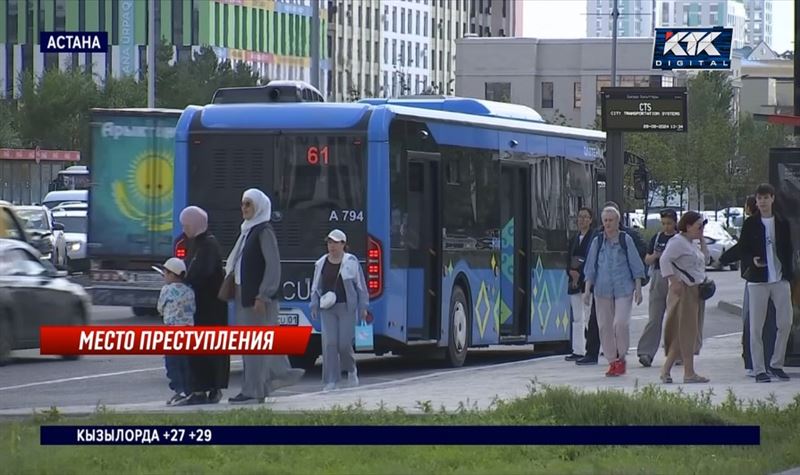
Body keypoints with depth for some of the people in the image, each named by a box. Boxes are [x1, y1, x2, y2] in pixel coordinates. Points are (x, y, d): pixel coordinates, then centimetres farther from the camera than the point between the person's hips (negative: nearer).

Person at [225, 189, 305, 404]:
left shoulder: (264, 232, -11)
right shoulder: (247, 231, 15)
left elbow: (273, 265, -17)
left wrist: (262, 296, -20)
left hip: (258, 296, -9)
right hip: (244, 295, 9)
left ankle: (253, 391, -3)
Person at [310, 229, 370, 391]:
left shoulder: (351, 262, 0)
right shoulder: (321, 263, 10)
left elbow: (361, 286, 3)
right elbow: (315, 287, 15)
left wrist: (363, 307, 0)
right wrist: (315, 305, 4)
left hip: (346, 307, -3)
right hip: (327, 309, 3)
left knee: (344, 344, -5)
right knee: (329, 343, -7)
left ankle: (351, 371, 25)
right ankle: (331, 381, -5)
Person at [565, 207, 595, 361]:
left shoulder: (595, 237, -4)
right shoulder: (574, 239, 18)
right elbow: (569, 261, 16)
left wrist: (579, 273, -12)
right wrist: (571, 271, -4)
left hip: (588, 282, -7)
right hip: (574, 282, 7)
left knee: (588, 317, -9)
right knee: (577, 318, 7)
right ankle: (578, 351, 9)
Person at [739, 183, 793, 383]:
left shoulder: (782, 223, 8)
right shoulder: (750, 224, 1)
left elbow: (788, 250, 11)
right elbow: (743, 250, 2)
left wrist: (788, 274, 3)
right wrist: (752, 260, -19)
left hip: (780, 279, 2)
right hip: (758, 280, -2)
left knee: (785, 322, 0)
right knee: (756, 327, -1)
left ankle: (777, 364, 15)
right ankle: (759, 370, 4)